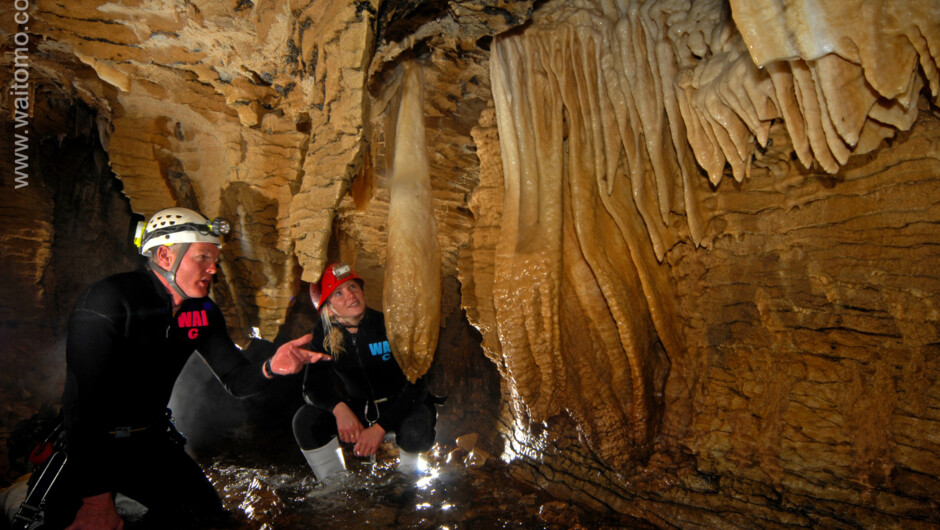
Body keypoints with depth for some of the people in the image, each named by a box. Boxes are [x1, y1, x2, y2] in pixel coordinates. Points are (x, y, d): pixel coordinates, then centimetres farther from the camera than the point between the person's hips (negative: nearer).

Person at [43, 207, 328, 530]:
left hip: (148, 439, 6)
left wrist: (270, 367, -28)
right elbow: (83, 401, -27)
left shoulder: (202, 311, -3)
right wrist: (96, 497, -27)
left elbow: (235, 380, -4)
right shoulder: (108, 302, -23)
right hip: (89, 445, -6)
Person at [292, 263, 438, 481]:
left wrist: (380, 428, -30)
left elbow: (415, 384, -21)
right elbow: (313, 385, -8)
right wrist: (339, 408, -31)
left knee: (415, 432, -36)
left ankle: (406, 474, -1)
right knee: (305, 420, -21)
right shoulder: (324, 333, -9)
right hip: (357, 409, 4)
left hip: (401, 405, -3)